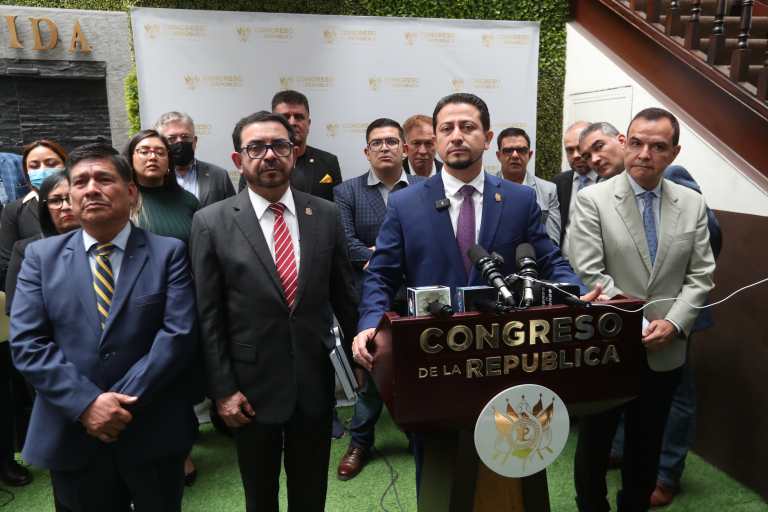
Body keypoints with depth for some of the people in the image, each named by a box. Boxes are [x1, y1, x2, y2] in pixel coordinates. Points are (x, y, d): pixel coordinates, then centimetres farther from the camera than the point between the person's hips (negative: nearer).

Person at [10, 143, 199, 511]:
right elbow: (26, 342, -5)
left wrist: (123, 402, -16)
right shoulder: (41, 256, 3)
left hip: (153, 433, -1)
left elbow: (179, 333, -11)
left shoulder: (169, 253, -3)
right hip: (71, 435, 1)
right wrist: (86, 403, -16)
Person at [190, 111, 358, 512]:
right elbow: (208, 316, -6)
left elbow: (345, 296, 5)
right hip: (252, 388, -1)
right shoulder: (211, 223, -8)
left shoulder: (326, 215, -1)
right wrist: (222, 389, -8)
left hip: (316, 384, 2)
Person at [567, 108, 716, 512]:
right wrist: (635, 325, -18)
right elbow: (589, 274, -15)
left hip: (664, 352, 3)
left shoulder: (692, 203, 4)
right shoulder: (592, 199, -8)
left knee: (647, 446, 19)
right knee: (594, 444, 14)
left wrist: (673, 323, -12)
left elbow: (700, 276, 2)